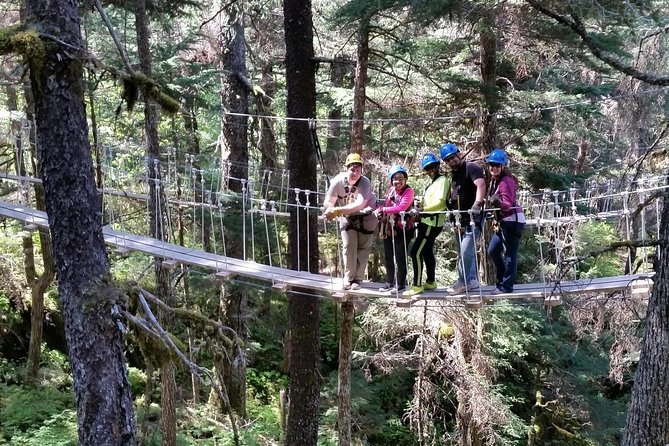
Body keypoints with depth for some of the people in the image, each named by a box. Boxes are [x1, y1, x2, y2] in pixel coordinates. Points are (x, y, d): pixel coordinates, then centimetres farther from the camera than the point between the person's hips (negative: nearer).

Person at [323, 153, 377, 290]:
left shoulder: (365, 183, -31)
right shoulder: (338, 181, -24)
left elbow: (359, 205, -44)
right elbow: (328, 202, -23)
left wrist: (338, 210, -53)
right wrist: (330, 210, -47)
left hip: (366, 216, -2)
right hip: (347, 217, 2)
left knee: (363, 248, 2)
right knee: (349, 247, -3)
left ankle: (358, 279, 15)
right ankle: (349, 278, 11)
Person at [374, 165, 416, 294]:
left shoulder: (408, 191, -12)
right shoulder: (391, 190, 7)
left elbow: (401, 207, -24)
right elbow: (385, 205, 12)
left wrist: (382, 210, -22)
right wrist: (378, 210, -8)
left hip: (401, 229, -7)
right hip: (388, 228, 7)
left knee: (400, 257, -1)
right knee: (388, 257, 15)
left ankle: (400, 284, 11)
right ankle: (389, 282, 28)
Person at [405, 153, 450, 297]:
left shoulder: (442, 180, -9)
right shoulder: (434, 182, 20)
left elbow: (440, 201, -19)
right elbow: (427, 201, 15)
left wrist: (423, 209, -17)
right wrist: (420, 204, -4)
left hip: (432, 222, -10)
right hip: (427, 221, 10)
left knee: (416, 252, -12)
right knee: (427, 251, 18)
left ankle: (417, 285, -9)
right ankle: (430, 282, 29)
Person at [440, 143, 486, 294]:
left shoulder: (471, 168, -12)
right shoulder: (454, 173, 15)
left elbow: (481, 185, -29)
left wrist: (477, 204, -44)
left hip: (473, 218, -9)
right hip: (460, 219, 9)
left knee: (465, 252, -14)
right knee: (467, 252, 14)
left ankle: (463, 282, -3)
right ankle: (472, 280, 22)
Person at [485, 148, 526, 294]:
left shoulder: (506, 181, -16)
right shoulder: (494, 180, 12)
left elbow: (508, 204, -21)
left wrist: (499, 203, -41)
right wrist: (496, 220, 20)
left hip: (512, 220, -11)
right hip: (503, 222, 11)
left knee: (509, 253, -5)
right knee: (492, 250, 14)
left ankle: (506, 286, 1)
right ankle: (502, 281, 24)